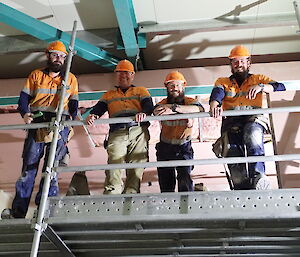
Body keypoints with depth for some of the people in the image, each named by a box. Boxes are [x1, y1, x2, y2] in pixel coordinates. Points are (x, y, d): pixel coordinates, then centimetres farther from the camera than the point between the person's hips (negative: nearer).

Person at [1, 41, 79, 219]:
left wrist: (71, 117, -1)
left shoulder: (71, 79, 19)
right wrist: (25, 113, -8)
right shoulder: (36, 75, 17)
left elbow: (74, 103, 17)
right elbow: (24, 97, 11)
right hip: (37, 123, 0)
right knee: (29, 166, -3)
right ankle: (18, 211, -1)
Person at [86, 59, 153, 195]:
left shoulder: (141, 91, 24)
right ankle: (111, 195, -23)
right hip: (117, 133, 1)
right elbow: (99, 108, 13)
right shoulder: (108, 95, 30)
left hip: (138, 131, 0)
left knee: (136, 165, -11)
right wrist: (93, 115, -13)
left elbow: (149, 106, 5)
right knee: (114, 162, -18)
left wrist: (144, 113, -20)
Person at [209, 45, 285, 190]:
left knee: (252, 135, -37)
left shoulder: (258, 79, 26)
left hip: (254, 118, -1)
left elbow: (280, 87, 8)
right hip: (231, 121, 1)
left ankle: (258, 176, -40)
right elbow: (217, 93, 4)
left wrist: (260, 87, -13)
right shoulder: (222, 82, 29)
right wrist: (214, 104, -22)